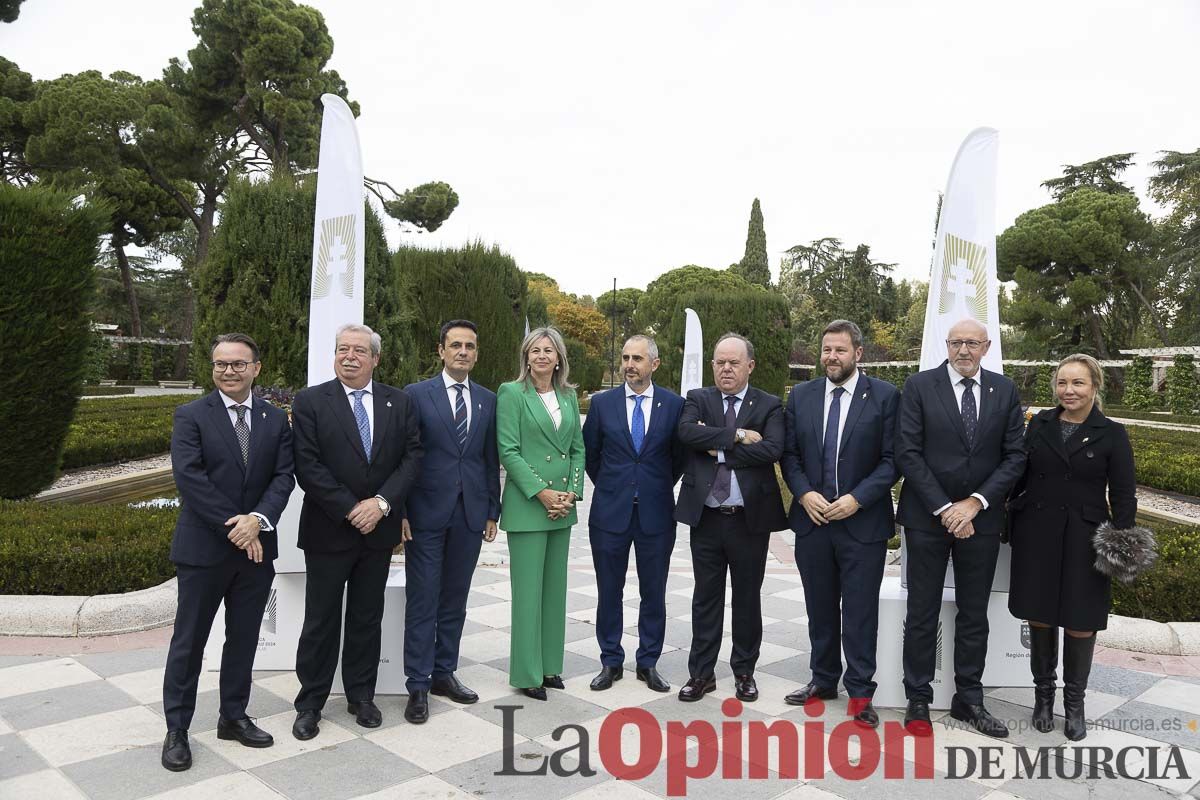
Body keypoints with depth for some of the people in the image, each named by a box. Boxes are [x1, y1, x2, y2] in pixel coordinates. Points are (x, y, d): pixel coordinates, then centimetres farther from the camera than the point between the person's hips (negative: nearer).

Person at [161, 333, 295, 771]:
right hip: (203, 547, -3)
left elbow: (284, 476, -1)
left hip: (256, 545, 4)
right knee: (188, 641, 7)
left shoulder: (276, 420, 5)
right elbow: (189, 477, -14)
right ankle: (176, 730, 21)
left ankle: (233, 716, 29)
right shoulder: (191, 415, -5)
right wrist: (233, 526, -18)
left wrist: (258, 519, -18)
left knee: (244, 638, 14)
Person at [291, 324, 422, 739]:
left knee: (367, 619, 14)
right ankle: (310, 703, 22)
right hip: (328, 531, -3)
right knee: (321, 622, 8)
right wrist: (350, 510, -16)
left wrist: (382, 502, -15)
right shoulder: (310, 401, -5)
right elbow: (307, 466, -12)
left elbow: (412, 457, -1)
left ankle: (361, 697, 28)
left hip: (378, 530, 3)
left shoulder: (399, 402, 4)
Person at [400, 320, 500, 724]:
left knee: (455, 599, 12)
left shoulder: (488, 400, 9)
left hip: (470, 515, 4)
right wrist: (399, 510, -7)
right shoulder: (416, 394, -1)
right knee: (422, 600, 2)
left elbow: (491, 461, 11)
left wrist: (492, 512, 8)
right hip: (426, 513, -3)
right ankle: (418, 685, 11)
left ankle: (444, 673, 25)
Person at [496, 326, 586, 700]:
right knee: (528, 590, 0)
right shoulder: (511, 393, -5)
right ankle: (527, 673, 12)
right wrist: (541, 493, -15)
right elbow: (508, 450, -11)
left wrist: (572, 492, -2)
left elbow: (577, 448, 12)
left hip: (563, 505, 6)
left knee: (555, 588, 12)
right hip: (526, 505, -6)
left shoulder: (569, 396, 11)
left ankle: (550, 665, 24)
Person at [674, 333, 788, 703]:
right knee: (706, 597, 10)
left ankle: (744, 672, 28)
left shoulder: (769, 405, 1)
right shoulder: (698, 399, 5)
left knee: (747, 598, 12)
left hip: (750, 518, -1)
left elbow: (772, 449, -17)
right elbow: (687, 432, -16)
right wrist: (737, 436, -18)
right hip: (706, 517, 1)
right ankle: (701, 673, 22)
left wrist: (719, 449, -14)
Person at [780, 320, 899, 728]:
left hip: (862, 523, -3)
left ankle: (860, 692, 18)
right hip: (812, 521, 3)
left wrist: (857, 499, -15)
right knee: (820, 607, 15)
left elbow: (891, 459, -6)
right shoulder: (800, 396, 6)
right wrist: (804, 494, -8)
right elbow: (789, 454, 7)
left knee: (860, 611, 4)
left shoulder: (885, 396, -4)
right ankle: (823, 680, 30)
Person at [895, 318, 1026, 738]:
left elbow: (1015, 456, 1)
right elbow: (908, 453, -9)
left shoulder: (1004, 391, 4)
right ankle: (918, 701, 18)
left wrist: (975, 503, -11)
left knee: (974, 615, 13)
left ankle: (968, 699, 27)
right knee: (922, 615, 6)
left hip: (981, 519, 3)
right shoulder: (919, 386, -5)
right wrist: (944, 509, -13)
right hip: (927, 516, -3)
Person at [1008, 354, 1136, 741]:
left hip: (1084, 538, -2)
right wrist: (1008, 508, 3)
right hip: (1037, 534, 2)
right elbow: (1021, 473, 9)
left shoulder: (1112, 434, -2)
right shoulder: (1040, 423, 4)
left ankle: (1074, 701, 24)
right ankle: (1043, 692, 27)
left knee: (1081, 622, 5)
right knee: (1040, 616, 9)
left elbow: (1123, 495, -3)